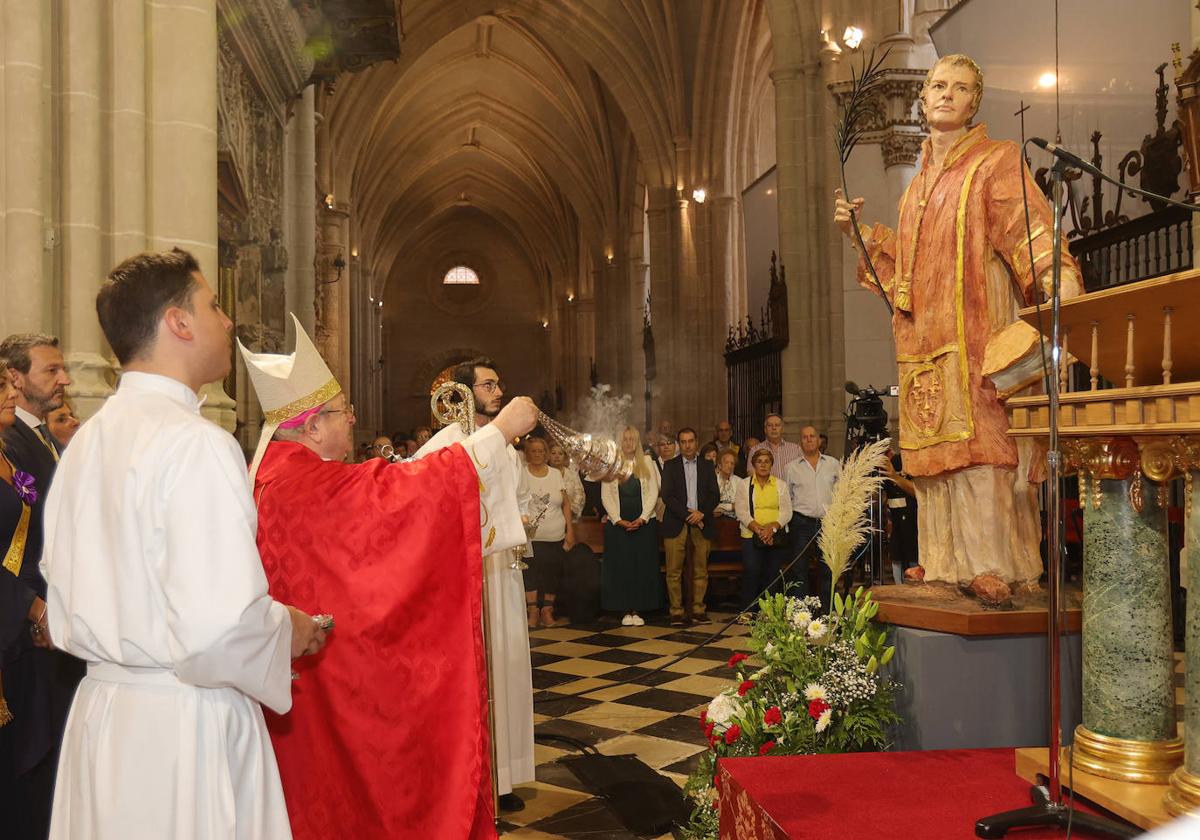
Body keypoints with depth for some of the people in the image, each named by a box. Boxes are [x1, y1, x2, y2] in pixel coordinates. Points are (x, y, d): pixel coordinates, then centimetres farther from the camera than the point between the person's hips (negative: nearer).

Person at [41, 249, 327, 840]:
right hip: (185, 725, -8)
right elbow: (220, 626, -27)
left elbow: (62, 588, 13)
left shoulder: (85, 443, 6)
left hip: (98, 709, 8)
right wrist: (288, 629, -9)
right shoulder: (197, 443, -20)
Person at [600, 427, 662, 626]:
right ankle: (626, 611, 3)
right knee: (621, 567, -2)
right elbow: (606, 496, 2)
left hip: (643, 523, 1)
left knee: (643, 566, -2)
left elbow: (653, 492, 3)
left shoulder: (646, 462, 8)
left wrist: (642, 518, -8)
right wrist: (618, 520, -9)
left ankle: (638, 610, 3)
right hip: (618, 524, 0)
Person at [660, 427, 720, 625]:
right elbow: (667, 496, -2)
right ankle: (677, 612, 1)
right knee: (674, 571, -4)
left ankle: (698, 609, 11)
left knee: (700, 570, 2)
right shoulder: (670, 466, 8)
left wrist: (701, 513, -9)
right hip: (676, 524, -2)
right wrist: (688, 515, -10)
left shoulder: (707, 466, 14)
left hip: (701, 524, 2)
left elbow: (715, 496, 8)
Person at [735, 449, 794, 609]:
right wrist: (758, 529, -14)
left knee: (772, 576, 0)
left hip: (777, 538, 1)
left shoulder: (781, 485, 12)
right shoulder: (744, 485, 9)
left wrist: (771, 527, -14)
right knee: (751, 575, -9)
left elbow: (786, 512, 3)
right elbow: (741, 512, -1)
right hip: (751, 537, -1)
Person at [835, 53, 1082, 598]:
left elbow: (1034, 237, -10)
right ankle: (948, 562, 11)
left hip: (977, 329, -6)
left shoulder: (996, 162, 2)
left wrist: (1062, 287, -26)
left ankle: (998, 566, -9)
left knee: (981, 440, -12)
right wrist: (858, 232, 12)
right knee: (937, 446, 5)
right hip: (925, 339, 6)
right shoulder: (920, 183, 21)